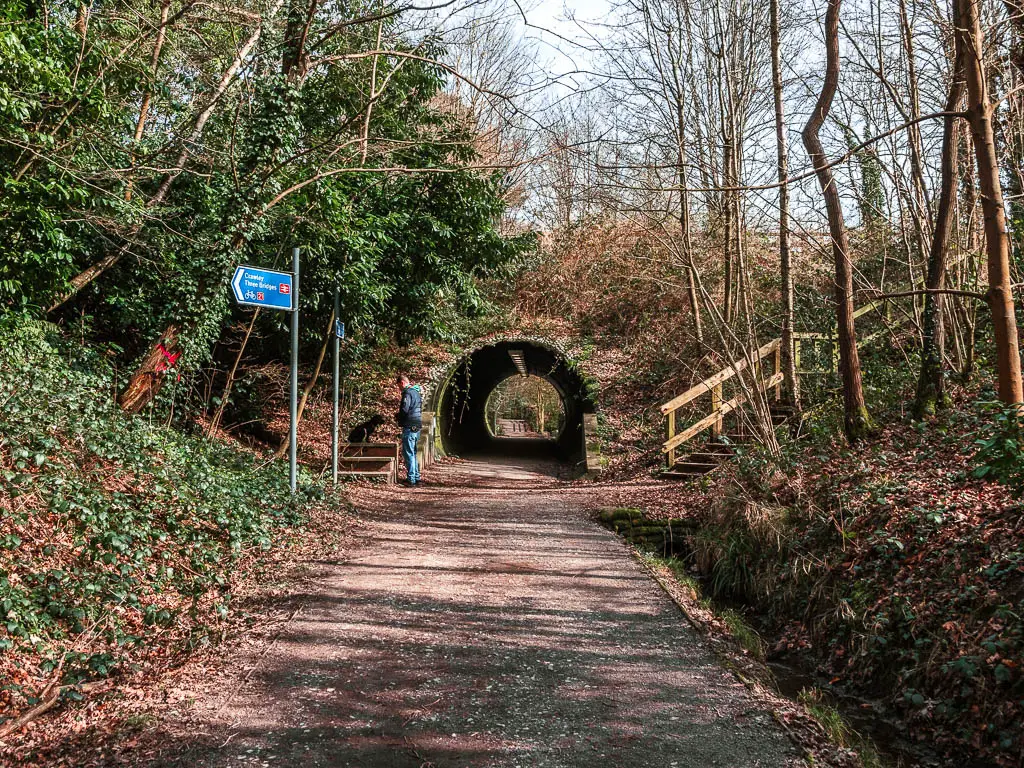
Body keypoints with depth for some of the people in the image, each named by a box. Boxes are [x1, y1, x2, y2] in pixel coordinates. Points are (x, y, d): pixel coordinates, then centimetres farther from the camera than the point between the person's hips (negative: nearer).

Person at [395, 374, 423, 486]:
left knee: (408, 453, -5)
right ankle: (416, 476, 21)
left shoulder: (408, 393, -14)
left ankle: (411, 479, -5)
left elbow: (404, 410, -23)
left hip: (409, 427, -9)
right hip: (417, 426, 9)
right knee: (413, 452, 17)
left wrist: (398, 416, -3)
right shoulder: (417, 392, 16)